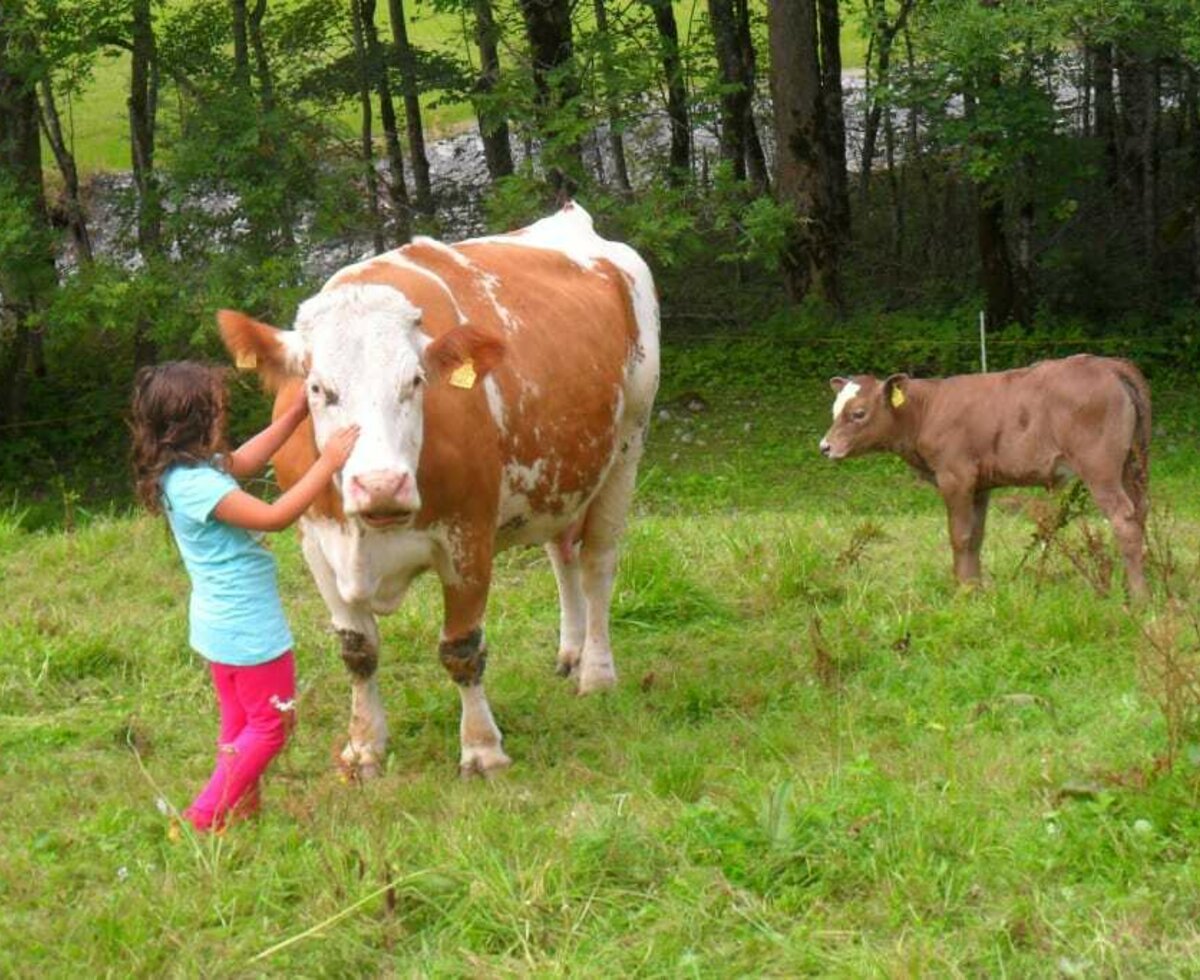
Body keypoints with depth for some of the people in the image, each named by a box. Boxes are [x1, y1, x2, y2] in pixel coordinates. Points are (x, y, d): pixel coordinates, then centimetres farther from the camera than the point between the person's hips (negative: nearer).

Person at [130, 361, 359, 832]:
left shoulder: (182, 473, 3)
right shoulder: (200, 484, -27)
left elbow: (246, 459, 18)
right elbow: (274, 516, -30)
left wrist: (298, 410, 15)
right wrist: (326, 464, -27)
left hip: (221, 626, 10)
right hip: (249, 629, -10)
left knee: (240, 722, 21)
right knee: (271, 723, 3)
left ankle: (238, 808, 28)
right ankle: (205, 818, 2)